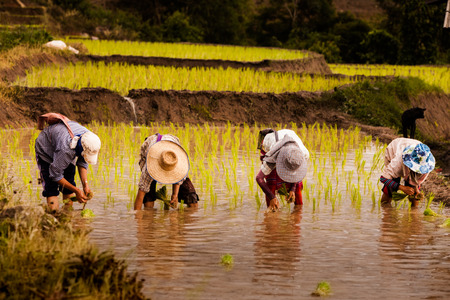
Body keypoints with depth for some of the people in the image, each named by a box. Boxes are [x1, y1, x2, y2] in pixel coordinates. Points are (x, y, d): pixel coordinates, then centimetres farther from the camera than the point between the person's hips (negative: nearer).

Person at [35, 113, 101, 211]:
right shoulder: (65, 149, -45)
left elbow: (82, 162, -8)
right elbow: (55, 175, -32)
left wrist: (85, 184, -20)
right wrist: (76, 191, -28)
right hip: (45, 151, -6)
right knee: (51, 189, -16)